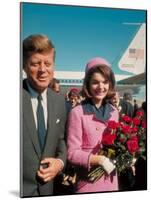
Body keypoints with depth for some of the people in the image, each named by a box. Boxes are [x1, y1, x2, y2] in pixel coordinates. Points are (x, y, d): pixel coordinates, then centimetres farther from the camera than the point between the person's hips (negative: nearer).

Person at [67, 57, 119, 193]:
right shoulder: (78, 113, -14)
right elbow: (72, 153, -14)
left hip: (111, 179, 5)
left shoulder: (114, 112, 3)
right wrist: (99, 159, -25)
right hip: (88, 181, -5)